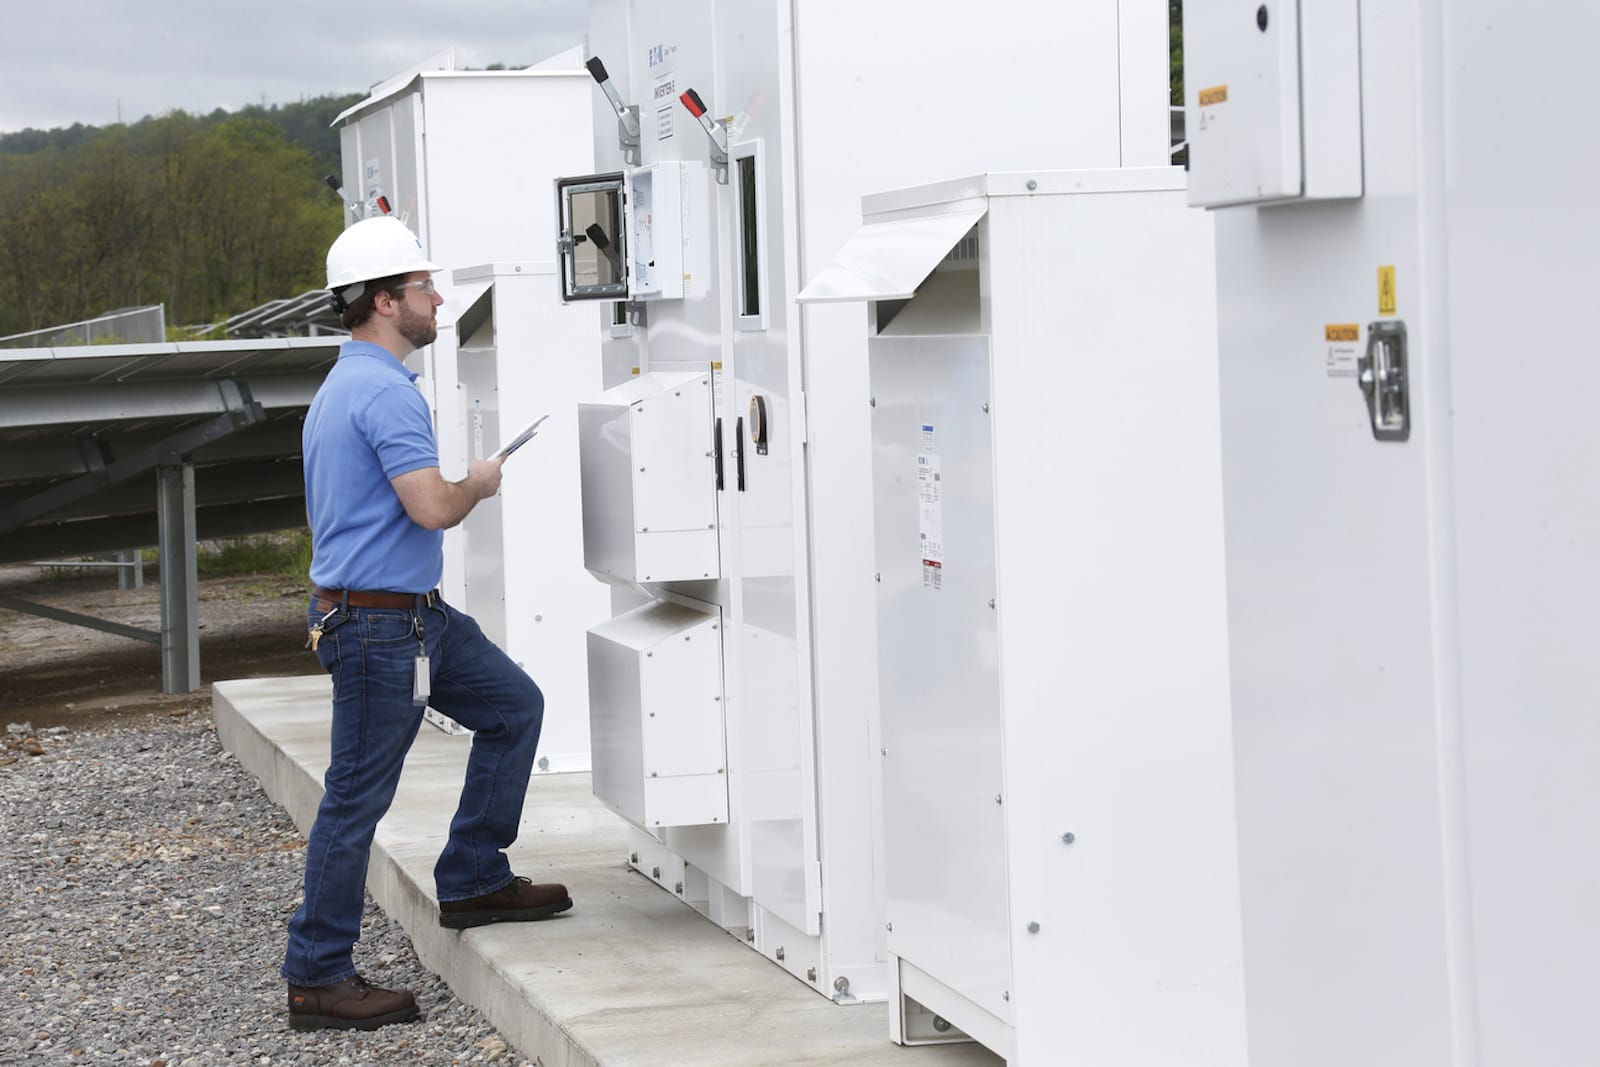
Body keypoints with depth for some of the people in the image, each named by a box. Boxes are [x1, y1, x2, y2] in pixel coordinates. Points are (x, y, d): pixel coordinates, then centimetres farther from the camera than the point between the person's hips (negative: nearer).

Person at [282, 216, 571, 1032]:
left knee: (514, 705, 16)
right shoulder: (384, 391, -20)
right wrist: (480, 482, -8)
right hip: (379, 622, -11)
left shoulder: (345, 385, 15)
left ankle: (473, 882, 22)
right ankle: (317, 979, 5)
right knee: (356, 798, -3)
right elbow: (433, 507, -27)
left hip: (416, 613, 11)